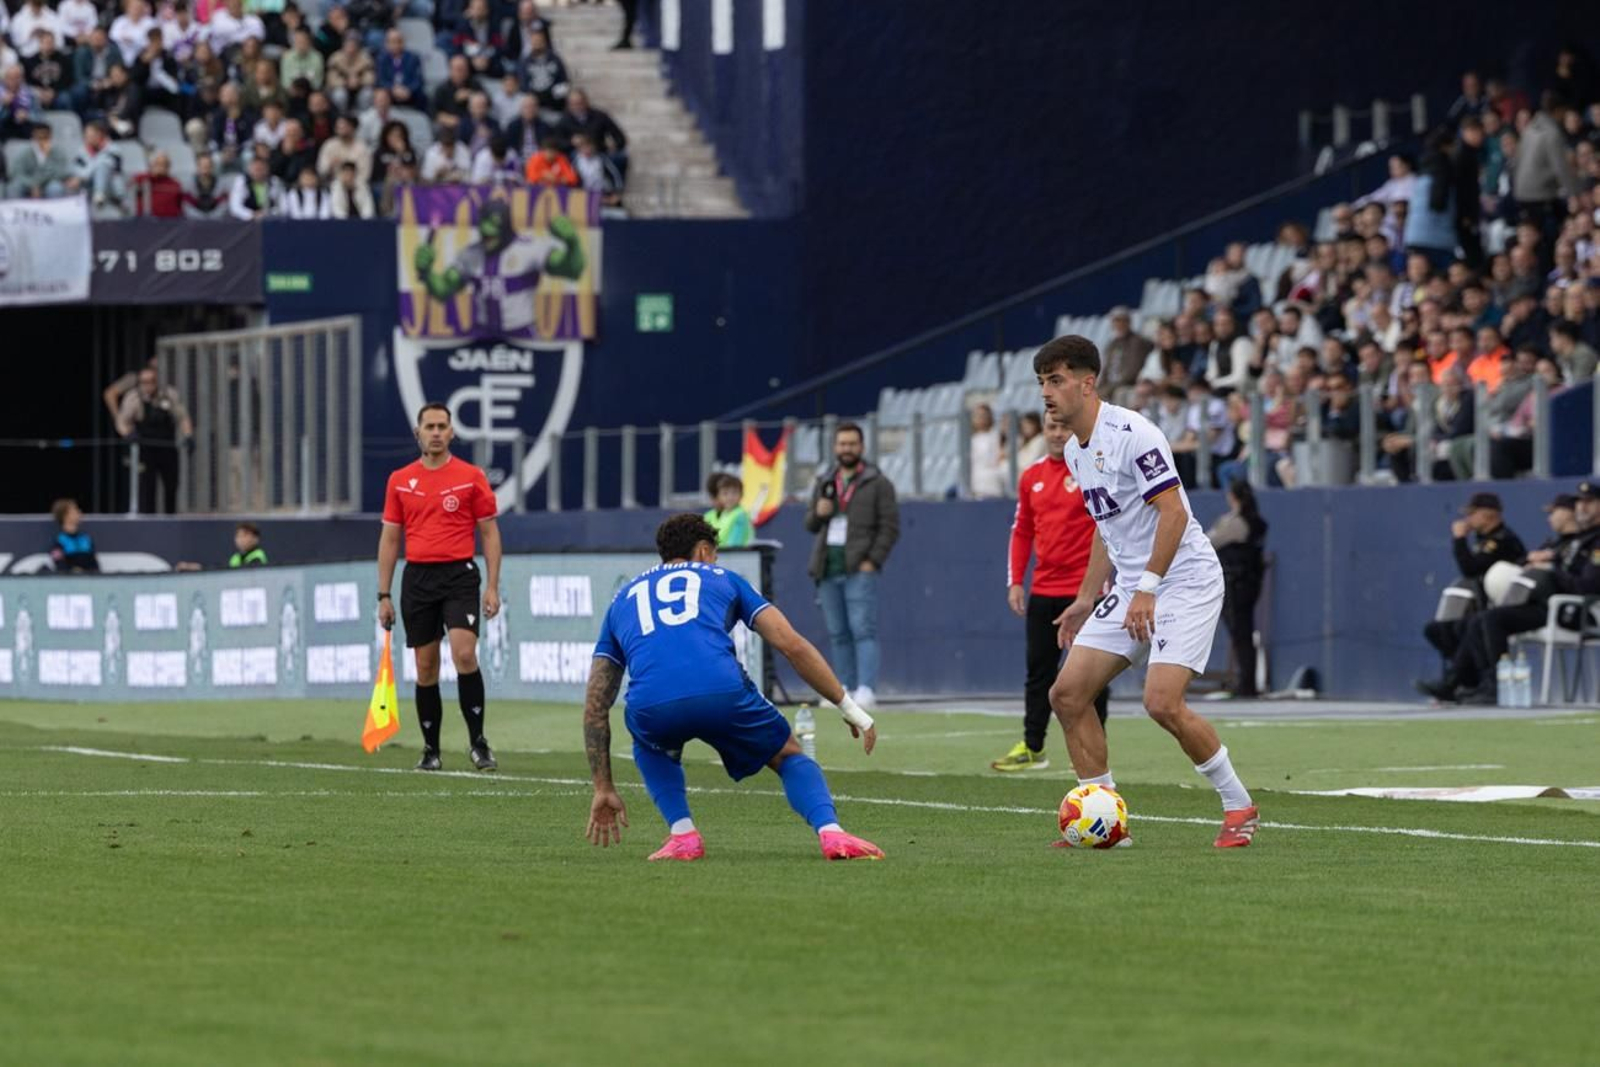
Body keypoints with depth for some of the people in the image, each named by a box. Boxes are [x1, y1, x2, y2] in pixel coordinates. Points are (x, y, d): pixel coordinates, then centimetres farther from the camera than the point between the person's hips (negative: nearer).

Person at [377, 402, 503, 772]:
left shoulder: (471, 477, 2)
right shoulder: (400, 481, 9)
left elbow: (490, 533, 4)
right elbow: (389, 539, 12)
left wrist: (493, 586, -4)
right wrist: (384, 595, 8)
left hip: (459, 575, -3)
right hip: (417, 577, 3)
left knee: (464, 653, -17)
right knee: (425, 666, 4)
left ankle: (477, 741, -8)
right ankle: (430, 750, 11)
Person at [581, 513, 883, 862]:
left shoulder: (624, 598, 35)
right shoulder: (722, 579, 30)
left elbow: (595, 706, 31)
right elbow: (792, 645, 18)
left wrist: (604, 789, 36)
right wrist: (850, 709, 25)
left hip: (650, 706, 2)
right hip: (723, 691, -2)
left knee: (651, 747, 39)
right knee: (789, 755, 25)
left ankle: (682, 834, 16)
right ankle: (831, 833, -2)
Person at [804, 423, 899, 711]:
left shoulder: (877, 483, 2)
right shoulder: (824, 484, 19)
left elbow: (890, 526, -2)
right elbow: (810, 524, 23)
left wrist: (872, 561, -12)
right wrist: (818, 513, -2)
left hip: (859, 569, -6)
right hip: (828, 568, 6)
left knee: (863, 630, -14)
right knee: (838, 634, 7)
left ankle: (866, 690, -21)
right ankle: (848, 690, 11)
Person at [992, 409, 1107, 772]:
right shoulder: (1032, 477, 10)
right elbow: (1022, 532, 16)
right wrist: (1015, 582, 8)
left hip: (1085, 589, -5)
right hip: (1043, 590, 5)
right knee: (1038, 671, 7)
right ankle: (1032, 749, 12)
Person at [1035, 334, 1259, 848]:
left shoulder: (1130, 434, -17)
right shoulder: (1076, 450, 12)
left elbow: (1173, 512, -22)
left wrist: (1147, 589, -25)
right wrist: (1086, 599, 21)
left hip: (1185, 580, -9)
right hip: (1132, 589, 9)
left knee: (1162, 703, -21)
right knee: (1067, 694, -1)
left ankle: (1239, 806, -2)